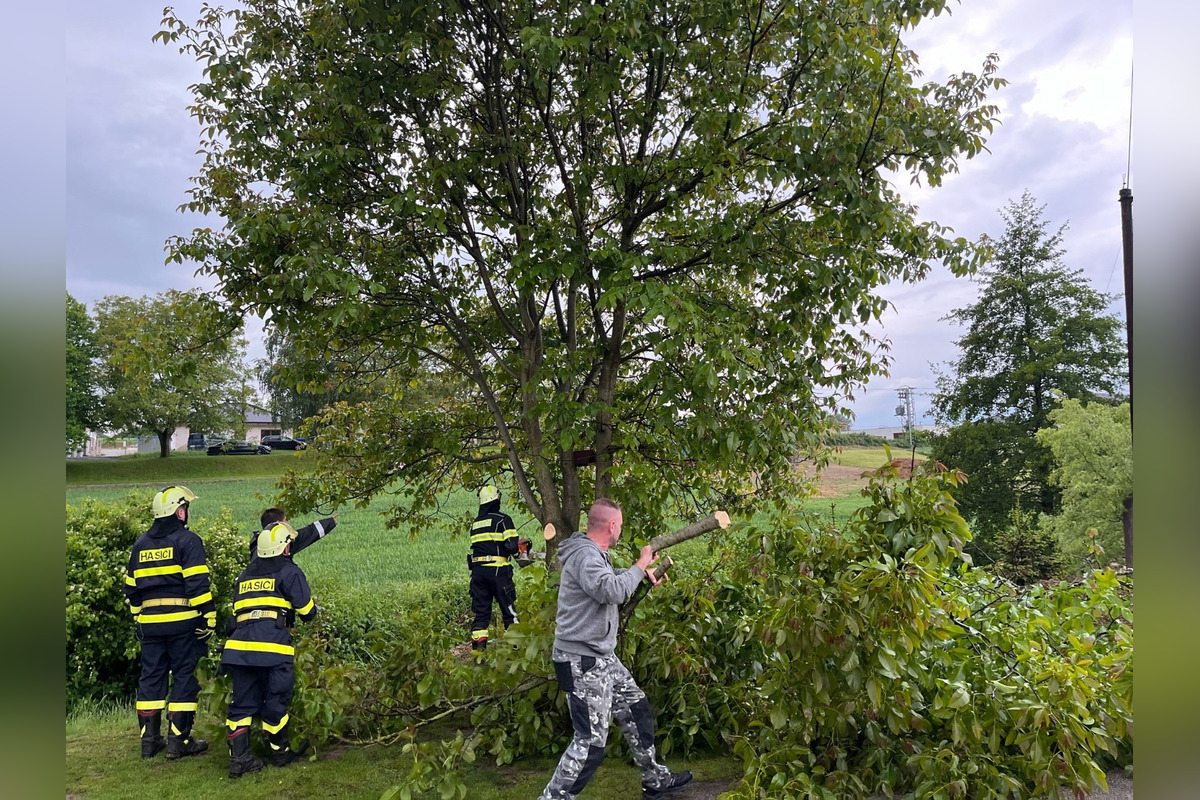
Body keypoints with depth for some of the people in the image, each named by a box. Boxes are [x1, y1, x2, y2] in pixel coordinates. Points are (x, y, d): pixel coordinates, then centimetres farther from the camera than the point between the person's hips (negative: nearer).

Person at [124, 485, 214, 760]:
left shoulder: (140, 543, 13)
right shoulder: (187, 540, -9)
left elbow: (131, 587, 18)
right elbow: (198, 585, -16)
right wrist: (209, 619, -11)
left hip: (150, 622, 6)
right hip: (182, 622, -6)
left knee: (151, 677, 14)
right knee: (184, 677, 2)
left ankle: (150, 739, 20)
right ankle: (179, 740, 5)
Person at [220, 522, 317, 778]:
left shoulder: (245, 575, 26)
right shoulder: (288, 571, 6)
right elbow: (307, 610, 4)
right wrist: (310, 614, 25)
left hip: (240, 642, 6)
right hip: (273, 644, -6)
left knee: (243, 702, 11)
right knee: (275, 701, 6)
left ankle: (239, 757, 8)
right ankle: (280, 752, 19)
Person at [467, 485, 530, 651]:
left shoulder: (475, 523, 15)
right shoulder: (502, 519, -5)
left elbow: (477, 546, 14)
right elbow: (511, 546, -13)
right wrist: (519, 544, 9)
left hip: (477, 570, 5)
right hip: (497, 570, -5)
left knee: (480, 612, 10)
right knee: (509, 611, 4)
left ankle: (478, 647, 5)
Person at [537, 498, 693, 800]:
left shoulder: (595, 554, 10)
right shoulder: (584, 555, -22)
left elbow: (612, 580, 29)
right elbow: (613, 591, -35)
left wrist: (645, 575, 17)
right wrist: (640, 565, -20)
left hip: (603, 656, 11)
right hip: (582, 662, -11)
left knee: (637, 711, 20)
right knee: (591, 741, -7)